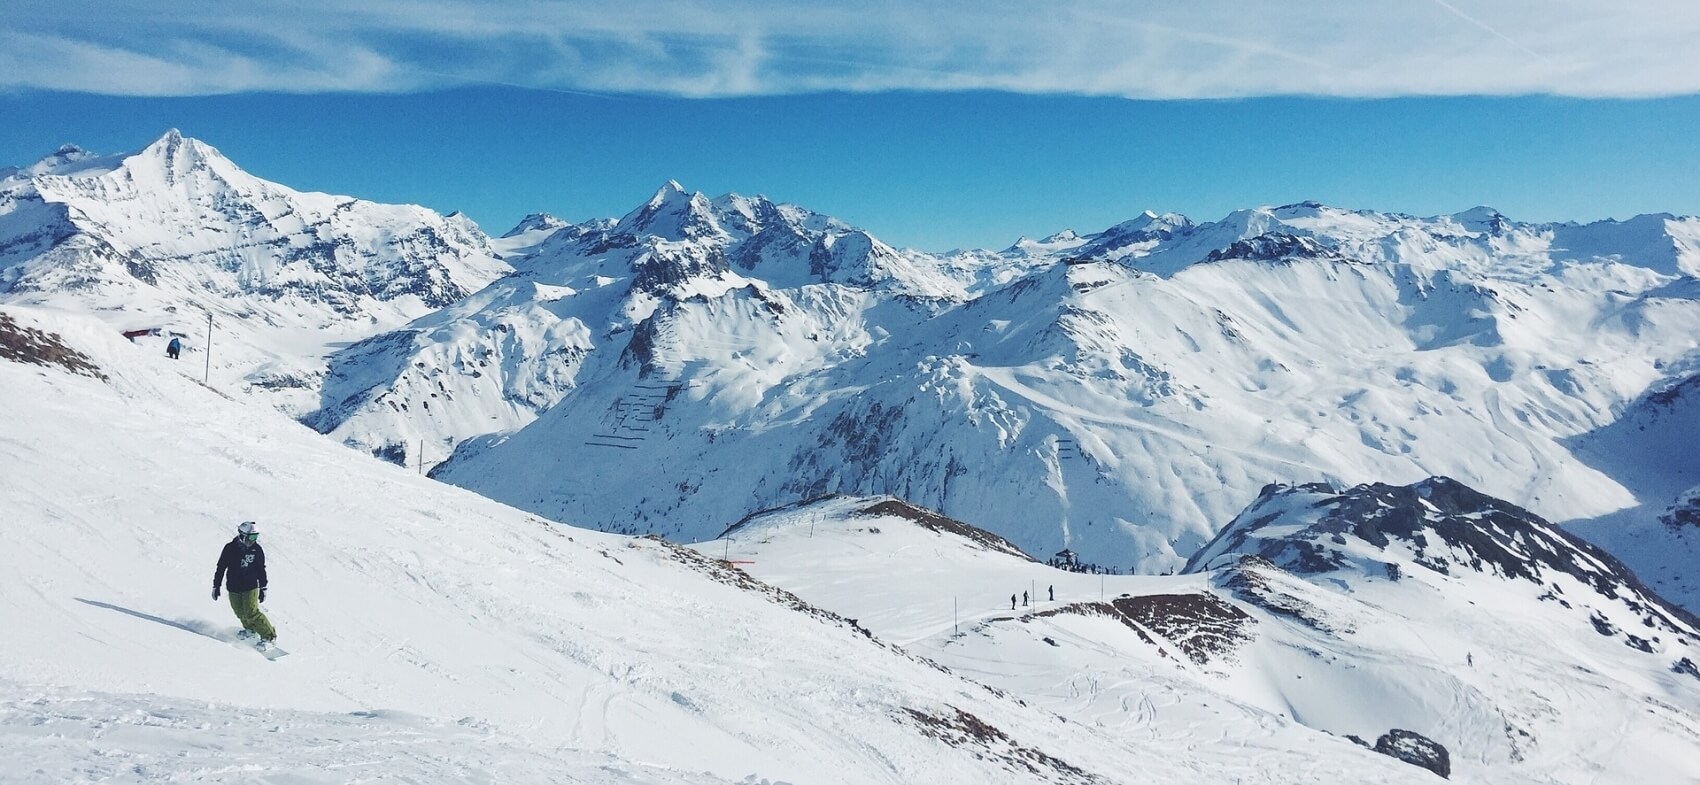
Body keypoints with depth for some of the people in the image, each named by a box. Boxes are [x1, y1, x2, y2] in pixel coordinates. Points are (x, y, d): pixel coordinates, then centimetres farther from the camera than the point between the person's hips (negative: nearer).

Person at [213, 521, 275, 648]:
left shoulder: (257, 550, -4)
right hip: (233, 588, 2)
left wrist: (263, 588, 8)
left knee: (252, 613, -12)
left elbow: (261, 570, 6)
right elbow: (221, 567, 2)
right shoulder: (230, 548, -7)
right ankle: (250, 629, 38)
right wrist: (216, 586, 5)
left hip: (251, 587, -2)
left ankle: (268, 636, -6)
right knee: (240, 613, 10)